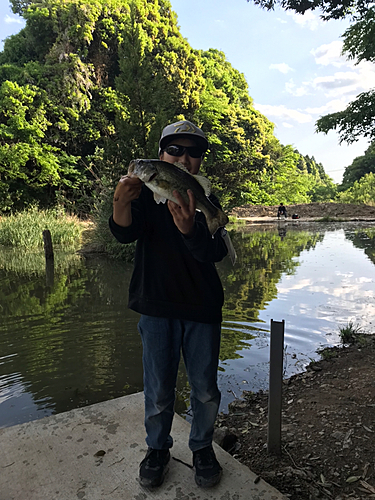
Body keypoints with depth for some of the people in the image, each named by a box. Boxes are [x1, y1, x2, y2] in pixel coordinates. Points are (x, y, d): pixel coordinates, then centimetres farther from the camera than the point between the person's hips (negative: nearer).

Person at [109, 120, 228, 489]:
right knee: (158, 390, 8)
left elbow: (214, 253, -16)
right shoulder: (146, 195, 1)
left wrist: (190, 228, -38)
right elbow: (125, 233, -18)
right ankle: (157, 448, 35)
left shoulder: (207, 202, 1)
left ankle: (202, 447, 36)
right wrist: (122, 203, -40)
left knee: (205, 389, 10)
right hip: (157, 307, -1)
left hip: (202, 307, 1)